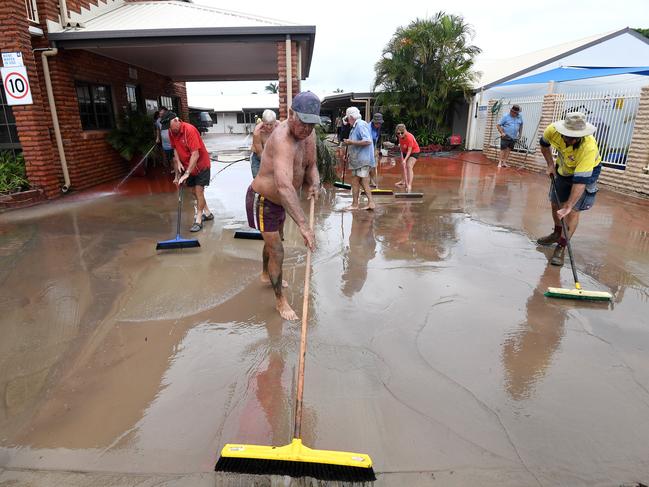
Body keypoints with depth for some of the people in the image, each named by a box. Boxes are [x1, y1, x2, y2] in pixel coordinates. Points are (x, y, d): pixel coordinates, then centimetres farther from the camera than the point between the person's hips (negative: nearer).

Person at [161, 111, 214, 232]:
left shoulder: (189, 130, -28)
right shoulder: (172, 132, -5)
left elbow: (195, 155, -32)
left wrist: (187, 173, -33)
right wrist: (178, 162, -8)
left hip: (201, 164, -8)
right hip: (188, 166, 8)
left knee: (198, 190, -9)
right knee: (194, 191, 12)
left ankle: (198, 220, -3)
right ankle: (207, 213, 28)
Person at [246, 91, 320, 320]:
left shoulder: (308, 134, -8)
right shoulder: (282, 140, -37)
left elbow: (311, 165, 3)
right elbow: (284, 186, -50)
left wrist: (314, 183, -22)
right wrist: (303, 225, -55)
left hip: (279, 200, 9)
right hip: (263, 201, -9)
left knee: (273, 240, 28)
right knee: (277, 252, -3)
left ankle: (266, 275, 55)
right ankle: (280, 300, 17)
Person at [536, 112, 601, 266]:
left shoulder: (589, 147, -41)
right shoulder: (552, 131, -28)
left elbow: (581, 180, -42)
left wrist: (568, 206, -43)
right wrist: (550, 164, -5)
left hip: (586, 173, -5)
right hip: (562, 169, 5)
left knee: (573, 210, -12)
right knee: (555, 204, 15)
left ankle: (561, 246, 0)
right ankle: (557, 233, 38)